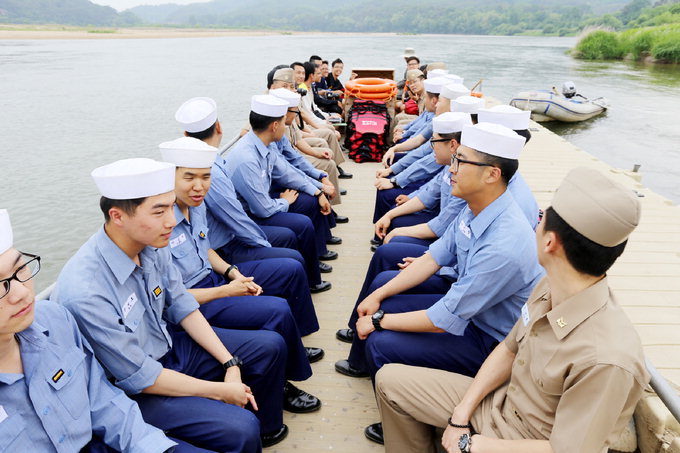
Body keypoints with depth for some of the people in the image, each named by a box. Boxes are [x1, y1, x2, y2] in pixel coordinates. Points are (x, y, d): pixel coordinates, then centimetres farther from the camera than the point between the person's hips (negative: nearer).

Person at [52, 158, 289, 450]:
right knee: (240, 430, -24)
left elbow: (183, 308, 0)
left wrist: (230, 363, -5)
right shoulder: (85, 293, -32)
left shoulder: (152, 246, -13)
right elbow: (139, 377, -24)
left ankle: (267, 428, 31)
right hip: (134, 392, -7)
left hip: (169, 344, 7)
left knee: (271, 346, 7)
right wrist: (220, 390, -16)